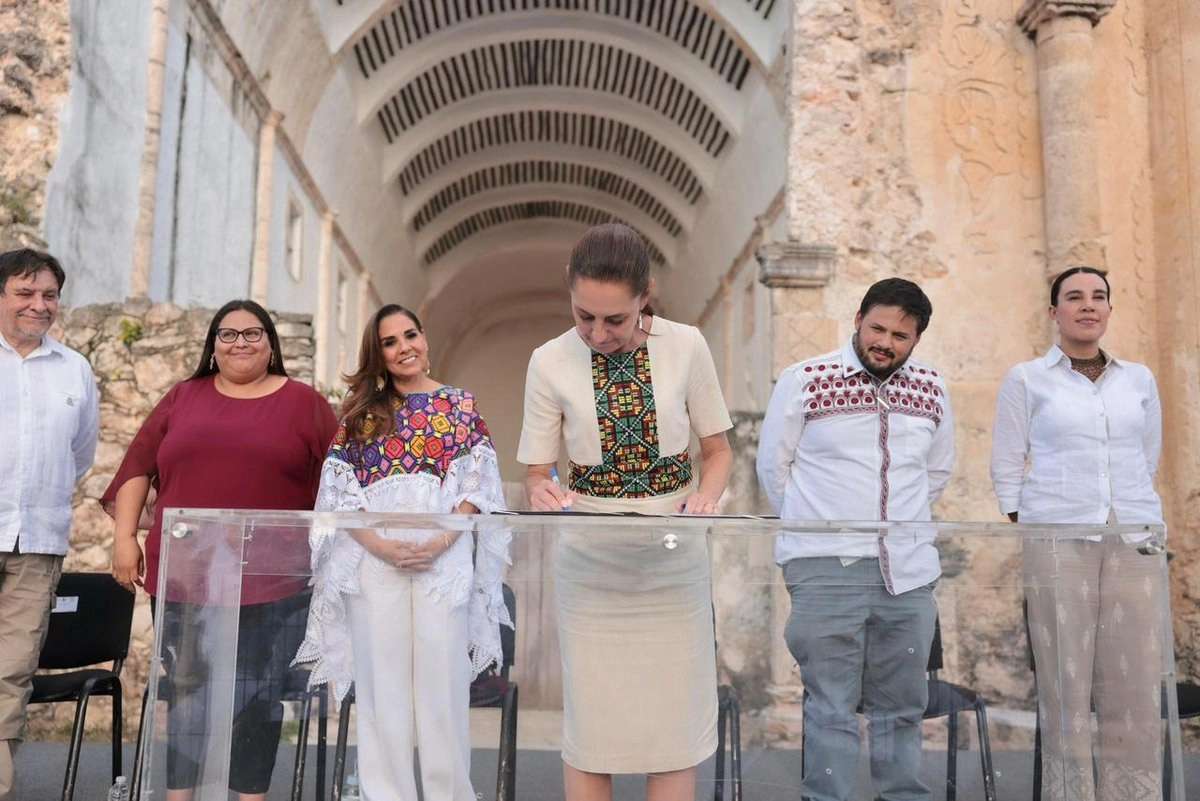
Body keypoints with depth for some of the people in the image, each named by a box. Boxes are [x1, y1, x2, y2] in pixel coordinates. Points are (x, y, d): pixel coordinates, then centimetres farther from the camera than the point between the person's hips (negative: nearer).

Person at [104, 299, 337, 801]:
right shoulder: (182, 398, 11)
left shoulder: (304, 403, 4)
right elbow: (139, 466, 10)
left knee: (257, 697, 5)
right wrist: (125, 537, 2)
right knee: (187, 692, 10)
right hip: (185, 575, 2)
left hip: (271, 580, -2)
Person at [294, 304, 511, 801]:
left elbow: (476, 487, 1)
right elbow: (339, 493, 4)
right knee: (381, 684, 6)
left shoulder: (460, 404, 7)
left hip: (444, 561, -1)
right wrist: (380, 544, -10)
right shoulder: (361, 410, 10)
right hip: (375, 563, 1)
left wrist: (439, 541, -13)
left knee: (443, 683, 3)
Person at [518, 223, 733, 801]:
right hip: (590, 562, 0)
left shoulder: (686, 347, -6)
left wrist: (706, 494, -17)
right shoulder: (551, 363, -7)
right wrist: (543, 494, -23)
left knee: (674, 721, 5)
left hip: (673, 559, 1)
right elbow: (537, 472, -1)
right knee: (589, 726, 5)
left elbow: (718, 449, 4)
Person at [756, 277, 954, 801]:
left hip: (909, 571, 4)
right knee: (832, 708, -1)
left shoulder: (932, 390, 10)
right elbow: (773, 466, 3)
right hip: (827, 571, -4)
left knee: (902, 706, 13)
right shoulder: (804, 380, -3)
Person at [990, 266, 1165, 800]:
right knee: (1065, 681, -2)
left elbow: (1147, 462, 20)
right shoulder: (1026, 380, 5)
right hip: (1057, 542, -3)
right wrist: (1026, 536, -2)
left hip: (1135, 543, 3)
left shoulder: (1139, 380, 14)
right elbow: (1006, 469, 3)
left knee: (1136, 684, 2)